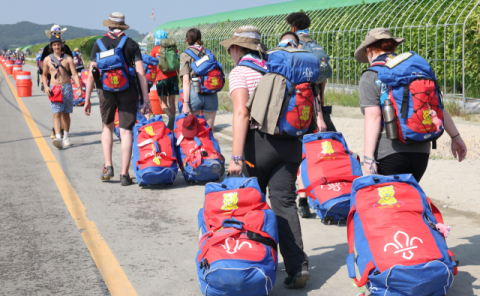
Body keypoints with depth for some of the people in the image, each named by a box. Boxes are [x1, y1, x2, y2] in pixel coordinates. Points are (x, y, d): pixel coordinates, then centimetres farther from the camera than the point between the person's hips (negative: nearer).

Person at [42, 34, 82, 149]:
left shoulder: (68, 58, 1)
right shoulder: (47, 60, 5)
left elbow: (74, 74, -4)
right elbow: (44, 75, 16)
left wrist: (79, 88, -15)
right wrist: (46, 86, -2)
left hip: (66, 87, 0)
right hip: (54, 89, 0)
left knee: (66, 113, 8)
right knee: (56, 114, -12)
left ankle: (66, 137, 23)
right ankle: (58, 137, -24)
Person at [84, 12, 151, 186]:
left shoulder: (99, 44, 6)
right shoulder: (131, 44, 5)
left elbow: (91, 74, 2)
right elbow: (141, 73, -3)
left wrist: (87, 99, 6)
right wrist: (146, 98, -3)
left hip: (106, 92, 1)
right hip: (128, 91, -1)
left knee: (107, 127, 21)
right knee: (126, 131, 2)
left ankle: (108, 167, 12)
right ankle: (124, 174, -3)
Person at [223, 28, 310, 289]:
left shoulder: (239, 72, -3)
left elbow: (241, 112, -16)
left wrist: (236, 157, -21)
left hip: (259, 141, -5)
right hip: (290, 141, 5)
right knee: (284, 202, 2)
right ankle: (298, 265, -10)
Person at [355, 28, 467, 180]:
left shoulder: (370, 78, -3)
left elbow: (373, 116, -13)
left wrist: (368, 156, -15)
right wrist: (456, 137, 16)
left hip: (389, 152, -5)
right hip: (421, 151, 5)